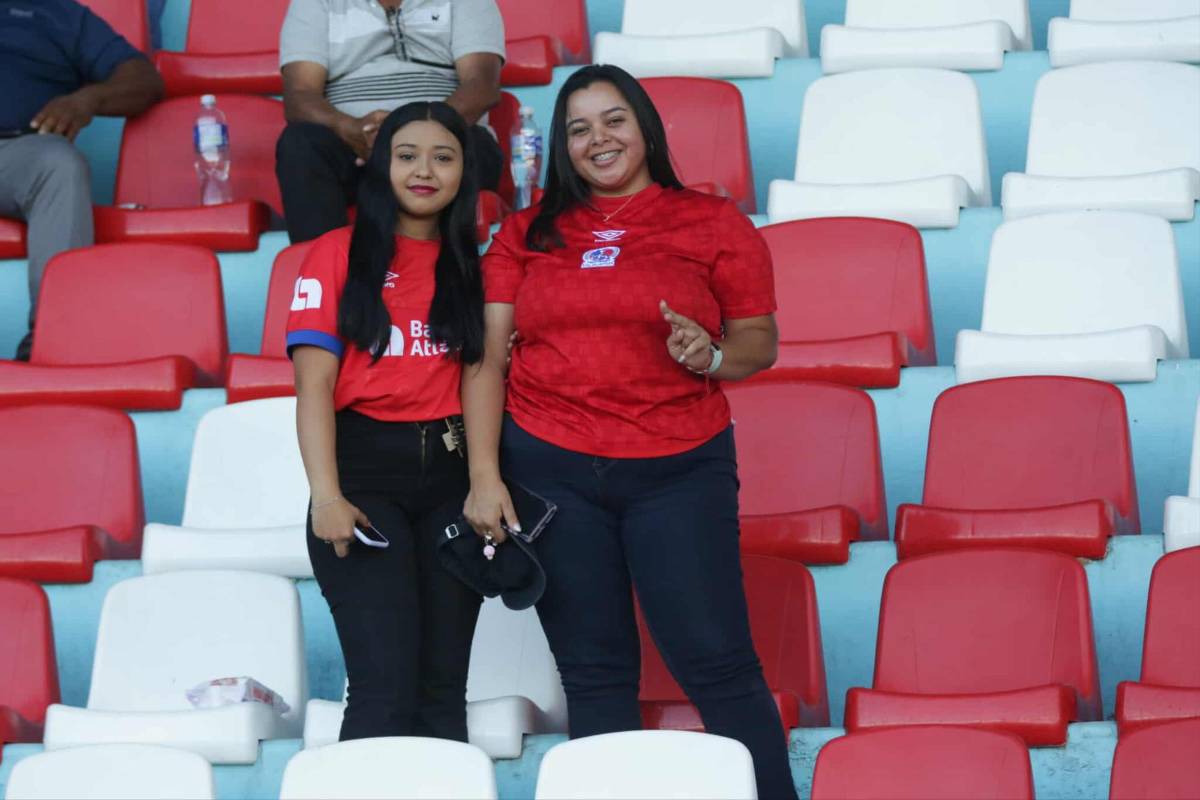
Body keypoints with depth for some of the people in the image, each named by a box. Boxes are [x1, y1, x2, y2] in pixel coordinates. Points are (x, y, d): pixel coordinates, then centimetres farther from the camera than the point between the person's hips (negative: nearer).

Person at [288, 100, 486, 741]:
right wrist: (326, 496, -16)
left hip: (452, 476, 4)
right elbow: (314, 384, -4)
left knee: (444, 688, 4)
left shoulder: (471, 265, 13)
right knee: (385, 688, -13)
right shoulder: (340, 253, 2)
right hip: (366, 471, -4)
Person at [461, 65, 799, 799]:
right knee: (594, 674, 8)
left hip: (680, 471, -2)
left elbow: (761, 339, 6)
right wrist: (485, 476, -4)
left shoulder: (714, 223, 4)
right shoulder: (528, 233, 8)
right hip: (549, 470, 2)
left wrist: (713, 355, -16)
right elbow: (488, 358, 5)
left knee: (718, 663, -5)